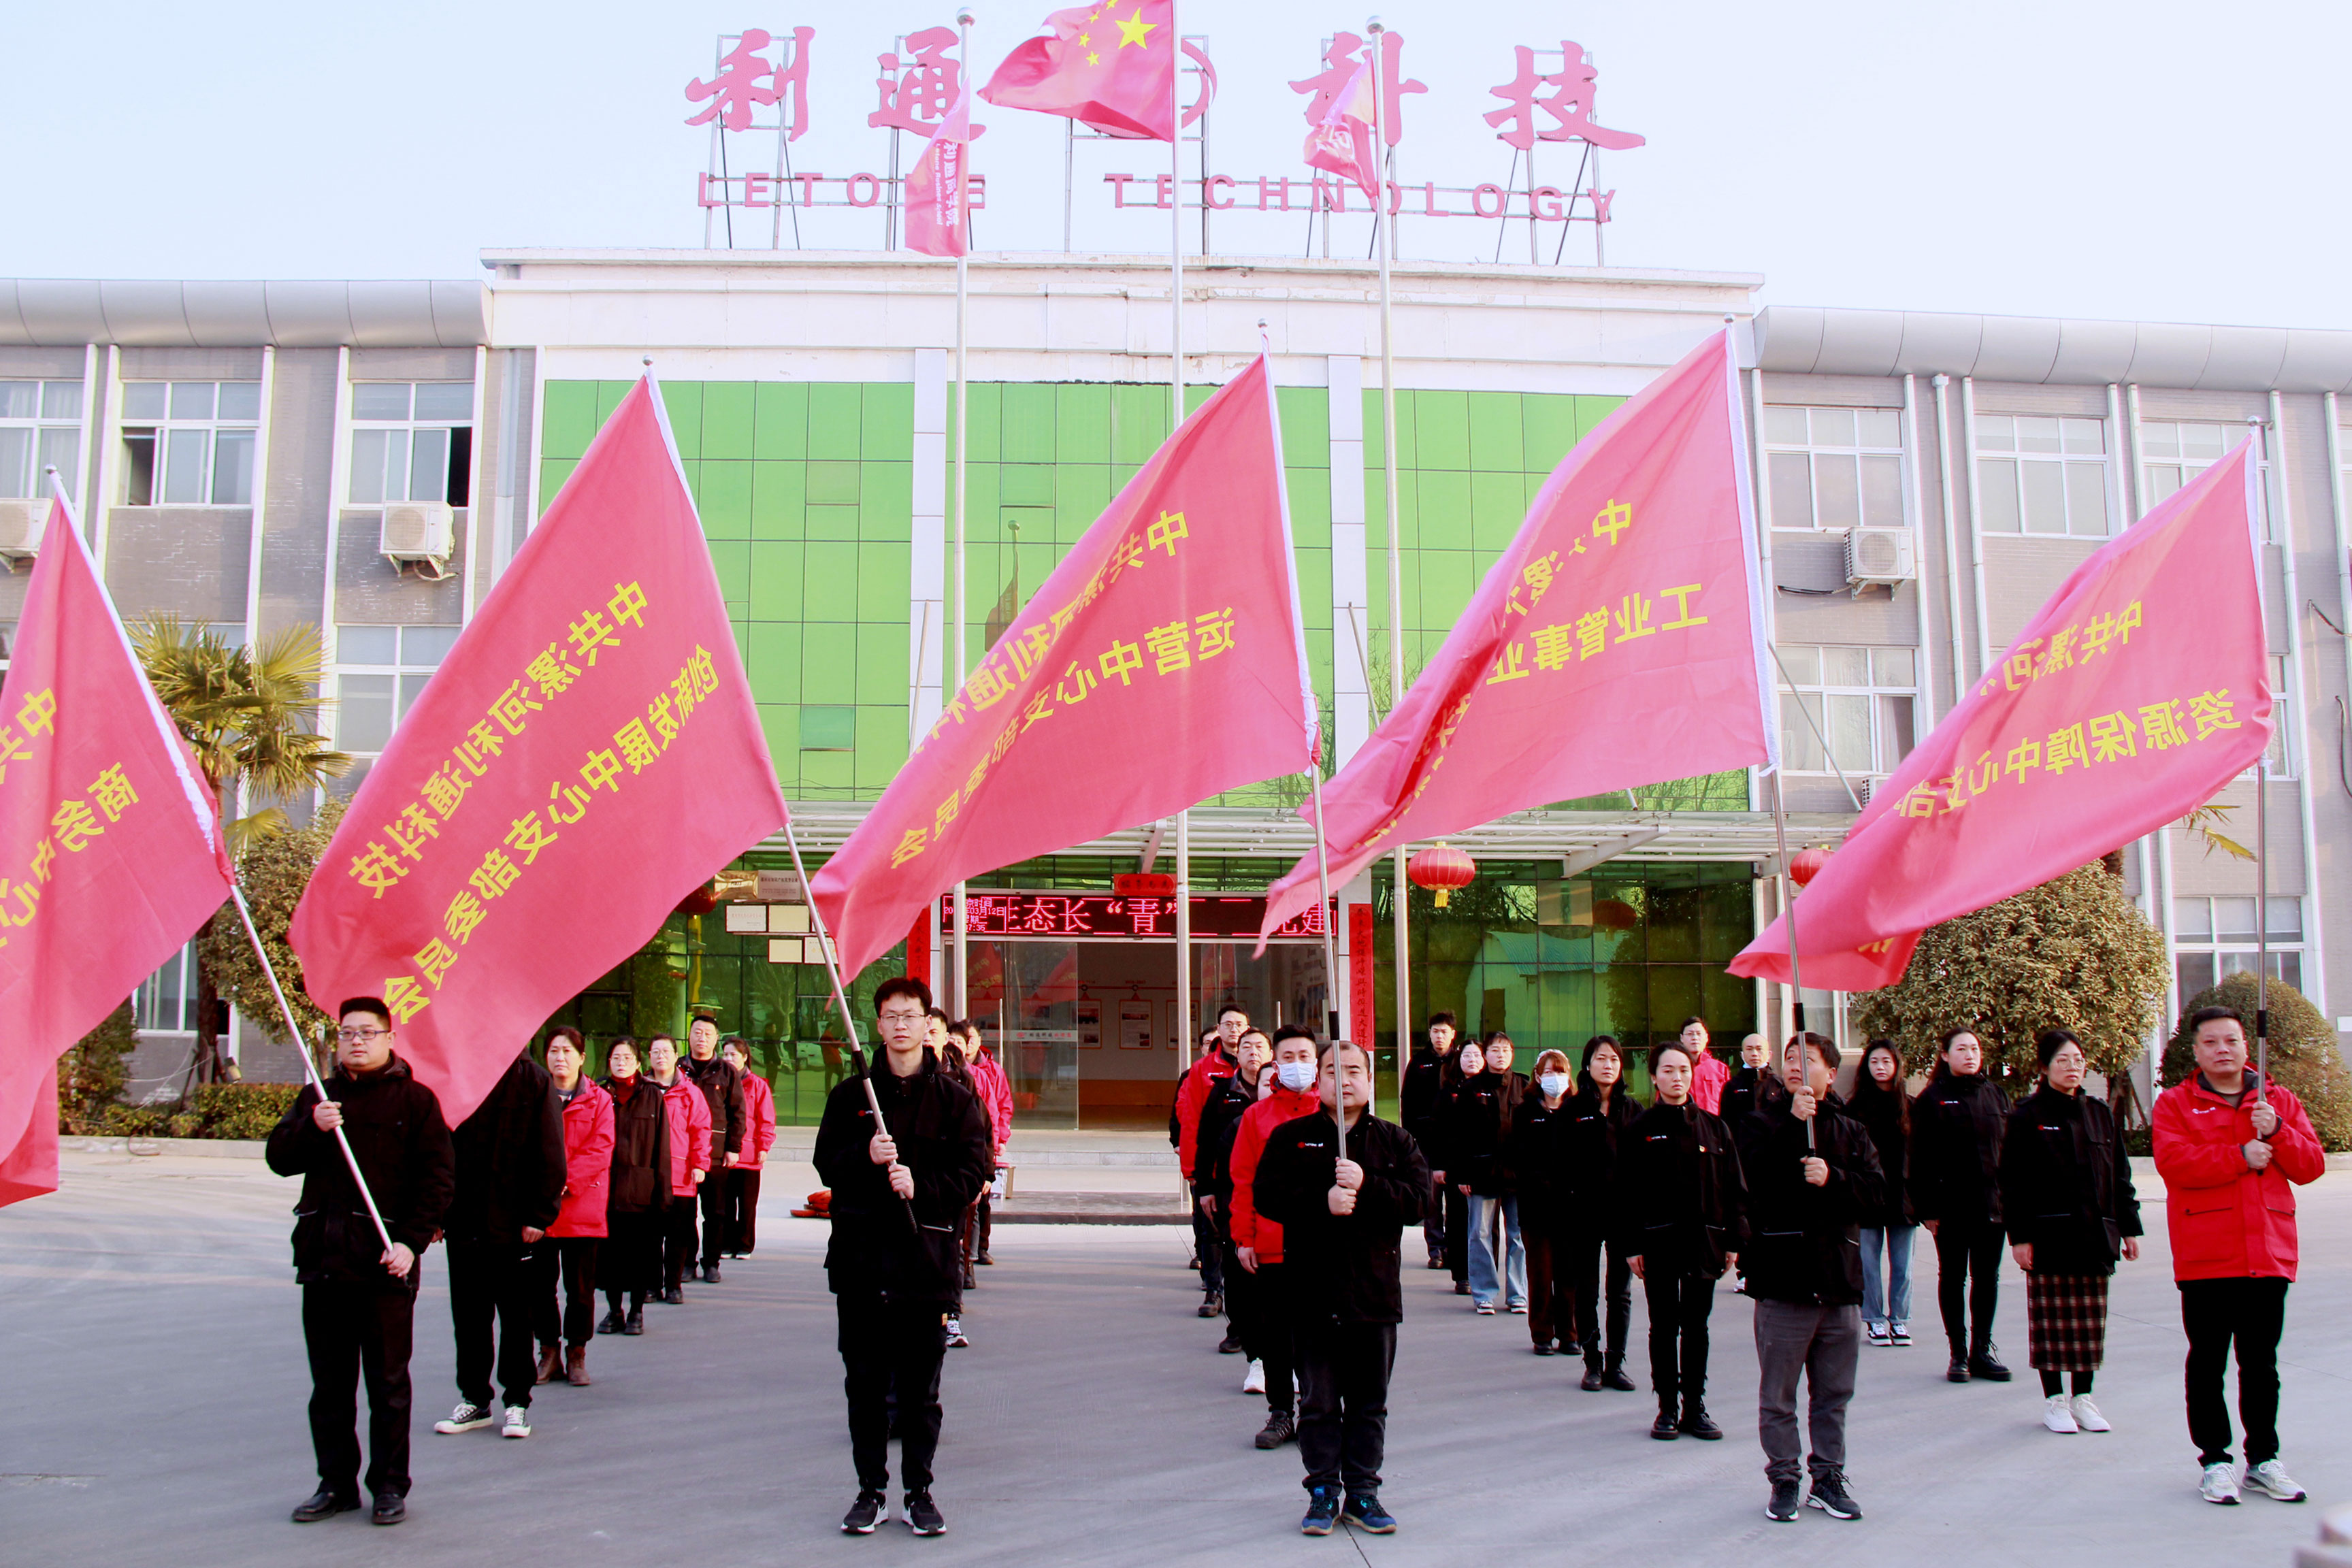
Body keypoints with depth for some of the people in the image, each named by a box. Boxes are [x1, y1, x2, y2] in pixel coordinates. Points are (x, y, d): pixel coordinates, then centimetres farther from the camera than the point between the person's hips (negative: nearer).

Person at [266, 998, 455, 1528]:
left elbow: (438, 1177, -3)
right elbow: (279, 1158, 6)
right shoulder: (318, 1096, 14)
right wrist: (312, 1127, -13)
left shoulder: (415, 1100, 0)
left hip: (386, 1263, -4)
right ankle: (336, 1483, 23)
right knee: (329, 1384, 12)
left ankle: (389, 1486, 13)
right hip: (323, 1260, 4)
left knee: (388, 1384, 3)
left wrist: (412, 1241, -13)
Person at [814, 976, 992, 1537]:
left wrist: (921, 1186, -16)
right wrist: (866, 1157, -14)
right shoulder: (850, 1095, 9)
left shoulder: (955, 1099, 4)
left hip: (926, 1258, -1)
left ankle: (919, 1492, 15)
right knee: (864, 1382, 7)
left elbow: (972, 1173, -1)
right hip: (859, 1254, 2)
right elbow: (827, 1163, 5)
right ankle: (870, 1490, 18)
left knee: (920, 1385, 4)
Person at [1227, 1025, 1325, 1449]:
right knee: (1274, 1331, 8)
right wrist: (1244, 1238, -2)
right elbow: (1244, 1180, 3)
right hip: (1270, 1246, 1)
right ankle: (1281, 1411, 19)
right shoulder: (1257, 1115, 4)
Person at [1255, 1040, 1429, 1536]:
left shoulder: (1395, 1141, 8)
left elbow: (1417, 1198, -4)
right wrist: (1322, 1201, -18)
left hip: (1375, 1291, 1)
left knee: (1369, 1402, 9)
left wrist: (1366, 1186, -17)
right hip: (1312, 1290, -1)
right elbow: (1267, 1195, -6)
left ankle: (1363, 1491, 19)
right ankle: (1323, 1491, 16)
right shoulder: (1289, 1137, 5)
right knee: (1319, 1401, 5)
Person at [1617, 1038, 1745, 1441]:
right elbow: (1626, 1192, -1)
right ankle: (1668, 1408, 13)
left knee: (1696, 1327, 8)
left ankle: (1695, 1407, 17)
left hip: (1704, 1240, 2)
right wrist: (1631, 1245, -6)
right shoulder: (1639, 1130, 0)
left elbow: (1734, 1187, 8)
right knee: (1664, 1328, 5)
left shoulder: (1714, 1128, 6)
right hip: (1659, 1241, -2)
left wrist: (1734, 1239, 2)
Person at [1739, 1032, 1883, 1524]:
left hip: (1840, 1280, 3)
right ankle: (1784, 1480, 13)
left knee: (1834, 1392, 11)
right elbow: (1758, 1175, -17)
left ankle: (1829, 1478, 23)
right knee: (1778, 1394, 2)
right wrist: (1794, 1123, -21)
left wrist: (1833, 1178, -16)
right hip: (1783, 1277, -3)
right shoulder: (1762, 1124, 3)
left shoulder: (1850, 1131, 12)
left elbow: (1877, 1189, 0)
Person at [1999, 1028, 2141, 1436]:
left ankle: (2082, 1397, 19)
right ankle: (2053, 1399, 13)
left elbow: (2120, 1175, 14)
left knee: (2091, 1321, 8)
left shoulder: (2100, 1114, 9)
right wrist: (2019, 1236, -11)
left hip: (2095, 1234, 4)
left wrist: (2129, 1227, 8)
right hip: (2049, 1235, -4)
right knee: (2052, 1319, 2)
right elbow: (2012, 1183, -7)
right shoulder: (2027, 1117, -5)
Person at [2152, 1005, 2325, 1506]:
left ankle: (2263, 1459, 21)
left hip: (2268, 1254, 3)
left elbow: (2311, 1166, 4)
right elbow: (2173, 1162, -13)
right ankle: (2215, 1459, 12)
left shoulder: (2280, 1102, 13)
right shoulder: (2176, 1103, 2)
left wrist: (2276, 1133, -12)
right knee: (2208, 1362, 3)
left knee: (2261, 1362, 11)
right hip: (2205, 1259, -3)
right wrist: (2240, 1157, -14)